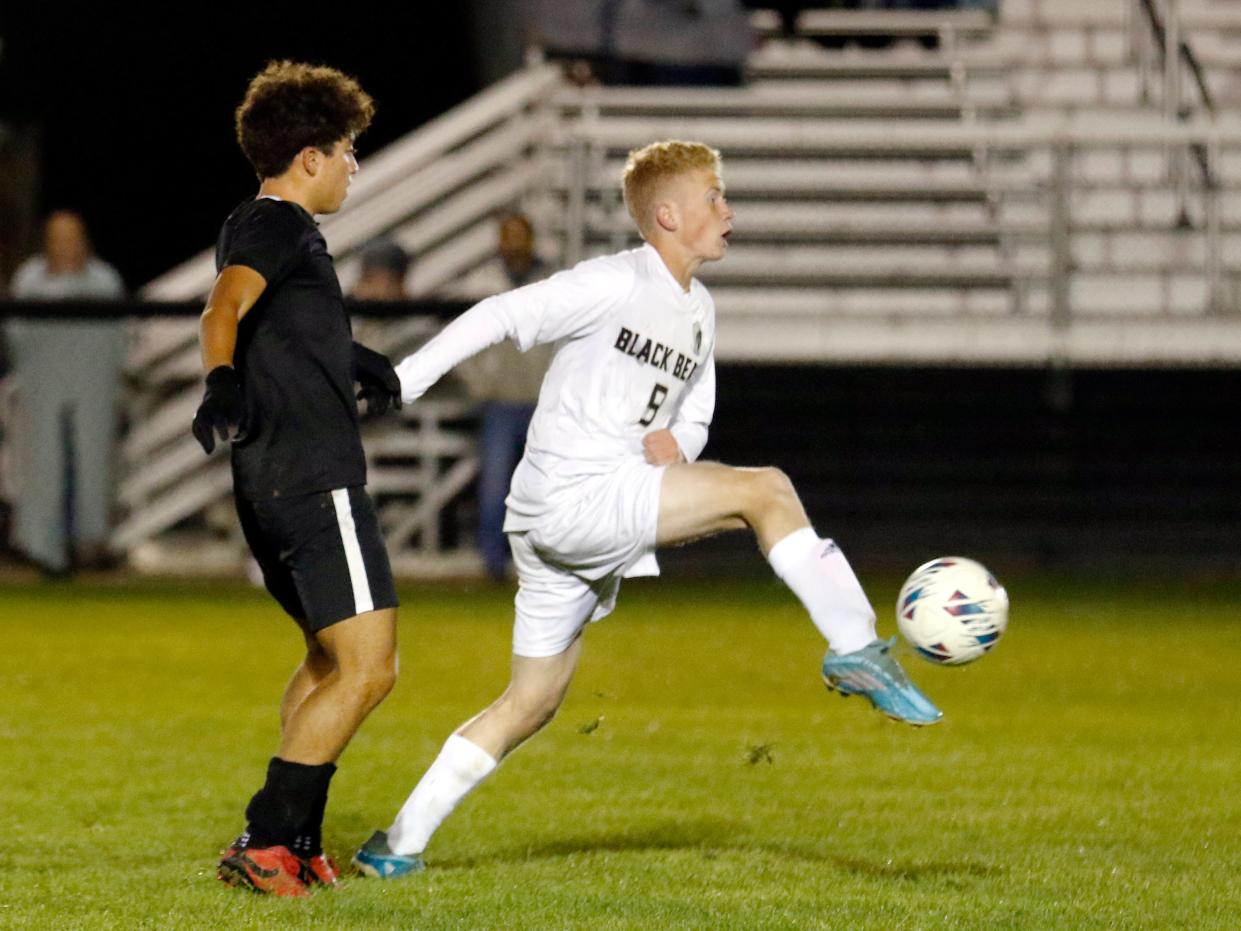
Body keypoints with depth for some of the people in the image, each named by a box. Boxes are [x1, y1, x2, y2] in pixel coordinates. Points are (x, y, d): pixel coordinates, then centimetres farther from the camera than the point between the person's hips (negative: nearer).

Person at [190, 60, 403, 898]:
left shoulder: (255, 227, 20)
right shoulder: (282, 229, -10)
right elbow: (227, 303, -31)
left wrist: (354, 361, 56)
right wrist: (222, 386, -50)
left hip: (272, 484, 11)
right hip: (317, 476, -11)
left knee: (332, 657, 24)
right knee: (367, 668, -11)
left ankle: (297, 842, 23)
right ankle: (265, 843, -14)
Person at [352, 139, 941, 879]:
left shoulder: (700, 310, 18)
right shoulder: (615, 284, -8)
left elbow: (692, 420, 25)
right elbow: (499, 318, -12)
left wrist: (673, 444, 1)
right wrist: (400, 382, -18)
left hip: (602, 523, 9)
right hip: (571, 498, -9)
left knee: (533, 703, 12)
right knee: (765, 490, -16)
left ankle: (399, 845, 15)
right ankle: (855, 648, -15)